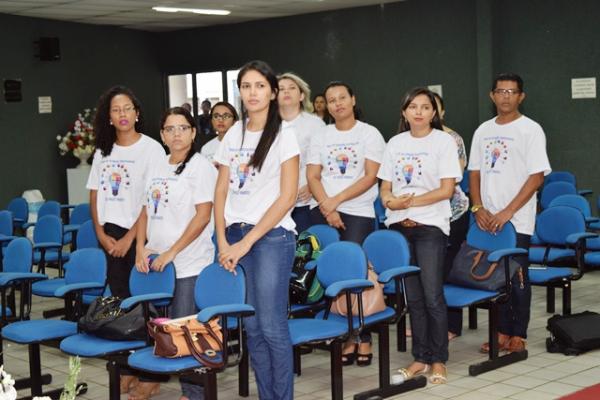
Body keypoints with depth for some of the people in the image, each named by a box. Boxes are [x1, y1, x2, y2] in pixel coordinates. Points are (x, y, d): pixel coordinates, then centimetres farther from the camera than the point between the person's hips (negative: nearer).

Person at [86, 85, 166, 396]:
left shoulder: (151, 148, -6)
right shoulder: (103, 151, 11)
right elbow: (95, 196, 13)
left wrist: (129, 238, -12)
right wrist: (101, 234, 1)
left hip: (139, 233, -5)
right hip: (110, 235, 5)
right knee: (120, 297, 7)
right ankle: (126, 369, 14)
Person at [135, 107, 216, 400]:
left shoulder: (200, 166, -7)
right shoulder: (157, 168, 13)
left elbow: (202, 216, -13)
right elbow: (146, 212, 17)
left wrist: (171, 252, -15)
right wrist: (141, 248, 2)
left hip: (188, 264, -6)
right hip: (154, 262, 6)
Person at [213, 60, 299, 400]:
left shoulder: (284, 135, -4)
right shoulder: (233, 134, 11)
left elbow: (287, 197, -10)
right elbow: (221, 191, 12)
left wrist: (246, 242, -12)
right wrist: (223, 242, 0)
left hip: (271, 236, -5)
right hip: (235, 236, 5)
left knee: (271, 326, -6)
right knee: (252, 327, 8)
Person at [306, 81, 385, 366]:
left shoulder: (369, 134, 5)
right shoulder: (320, 137, 16)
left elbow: (370, 177, -5)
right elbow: (313, 176, 7)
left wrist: (336, 200, -11)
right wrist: (326, 206, -9)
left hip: (358, 212, -3)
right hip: (322, 211, 3)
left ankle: (363, 339, -1)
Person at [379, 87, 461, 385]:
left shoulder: (444, 141, -2)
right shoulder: (395, 143, 11)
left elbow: (447, 189, -9)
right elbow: (385, 187, 12)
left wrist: (410, 202, -14)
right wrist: (390, 201, -10)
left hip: (430, 225, -4)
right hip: (399, 226, 4)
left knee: (432, 296, -5)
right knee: (413, 296, 9)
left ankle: (438, 361, 7)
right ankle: (420, 358, 18)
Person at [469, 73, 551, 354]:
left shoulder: (530, 130, -4)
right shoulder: (483, 131, 11)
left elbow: (536, 177, -10)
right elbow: (474, 172, 14)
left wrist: (507, 212, -15)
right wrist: (478, 208, -2)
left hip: (517, 220, -5)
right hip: (487, 220, 5)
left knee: (517, 277, 0)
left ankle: (518, 336, 9)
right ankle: (502, 332, 18)